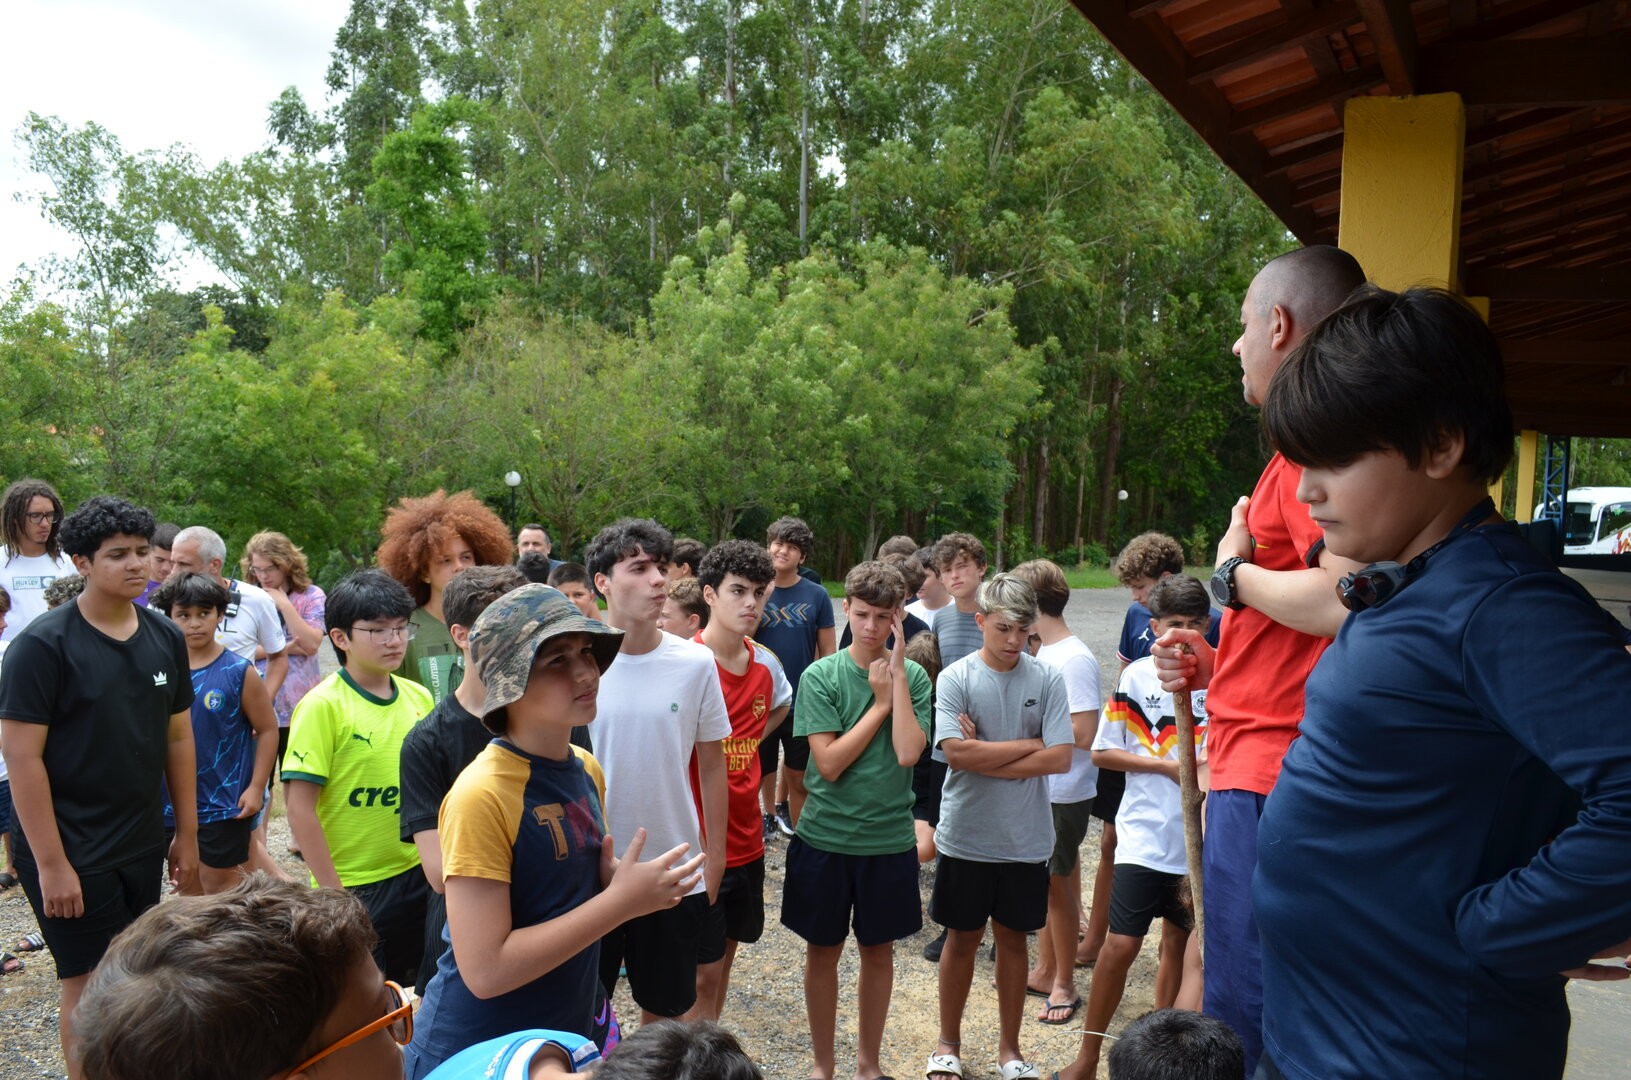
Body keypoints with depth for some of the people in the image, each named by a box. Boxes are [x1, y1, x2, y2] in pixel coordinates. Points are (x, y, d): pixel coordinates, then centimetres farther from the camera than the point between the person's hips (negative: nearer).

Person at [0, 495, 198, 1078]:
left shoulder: (165, 636, 2)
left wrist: (187, 833, 10)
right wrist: (50, 862, -16)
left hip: (143, 846, 5)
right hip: (71, 853, -5)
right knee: (91, 987, 4)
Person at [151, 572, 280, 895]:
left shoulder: (238, 672, -11)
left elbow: (268, 729, -5)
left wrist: (256, 787, -9)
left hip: (223, 804, -4)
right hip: (171, 803, 4)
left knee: (220, 886, 6)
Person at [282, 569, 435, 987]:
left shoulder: (419, 698, 3)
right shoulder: (324, 706, -12)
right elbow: (299, 806, -14)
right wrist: (332, 890, -14)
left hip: (417, 875, 5)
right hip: (353, 886, -5)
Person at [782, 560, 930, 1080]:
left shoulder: (913, 677, -4)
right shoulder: (820, 676, -9)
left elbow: (908, 752, -18)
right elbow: (828, 763, -15)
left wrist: (897, 674, -18)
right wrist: (879, 702, -14)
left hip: (889, 839, 1)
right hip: (825, 837, -1)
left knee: (878, 952, 15)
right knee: (823, 952, 13)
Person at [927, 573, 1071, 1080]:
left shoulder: (1046, 680, -4)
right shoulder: (956, 678, -9)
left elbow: (1060, 758, -12)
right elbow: (957, 753, -20)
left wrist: (986, 758, -15)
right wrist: (1030, 744, -13)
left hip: (1025, 839, 1)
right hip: (966, 835, -1)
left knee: (1012, 938, 14)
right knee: (962, 938, 12)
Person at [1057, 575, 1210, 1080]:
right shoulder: (1137, 676, -6)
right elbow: (1102, 752, -4)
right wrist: (1168, 765, -13)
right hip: (1145, 835, -2)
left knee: (1177, 941, 16)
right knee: (1121, 944, -4)